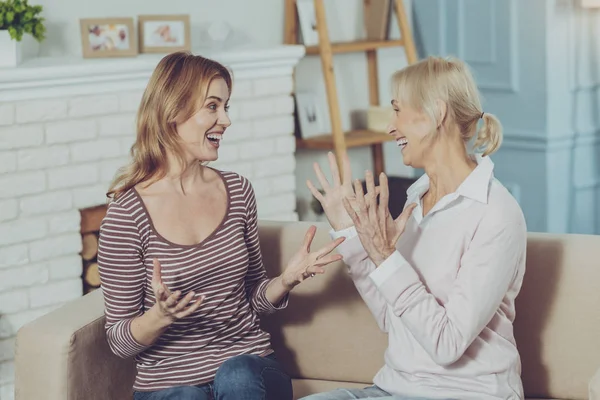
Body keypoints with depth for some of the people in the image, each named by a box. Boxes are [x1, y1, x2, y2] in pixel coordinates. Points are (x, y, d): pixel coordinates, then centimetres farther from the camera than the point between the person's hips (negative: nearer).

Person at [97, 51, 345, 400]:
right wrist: (160, 316, -24)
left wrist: (287, 279, -5)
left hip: (249, 366, 4)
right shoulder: (127, 213, -8)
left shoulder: (238, 191, 6)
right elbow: (120, 341, -4)